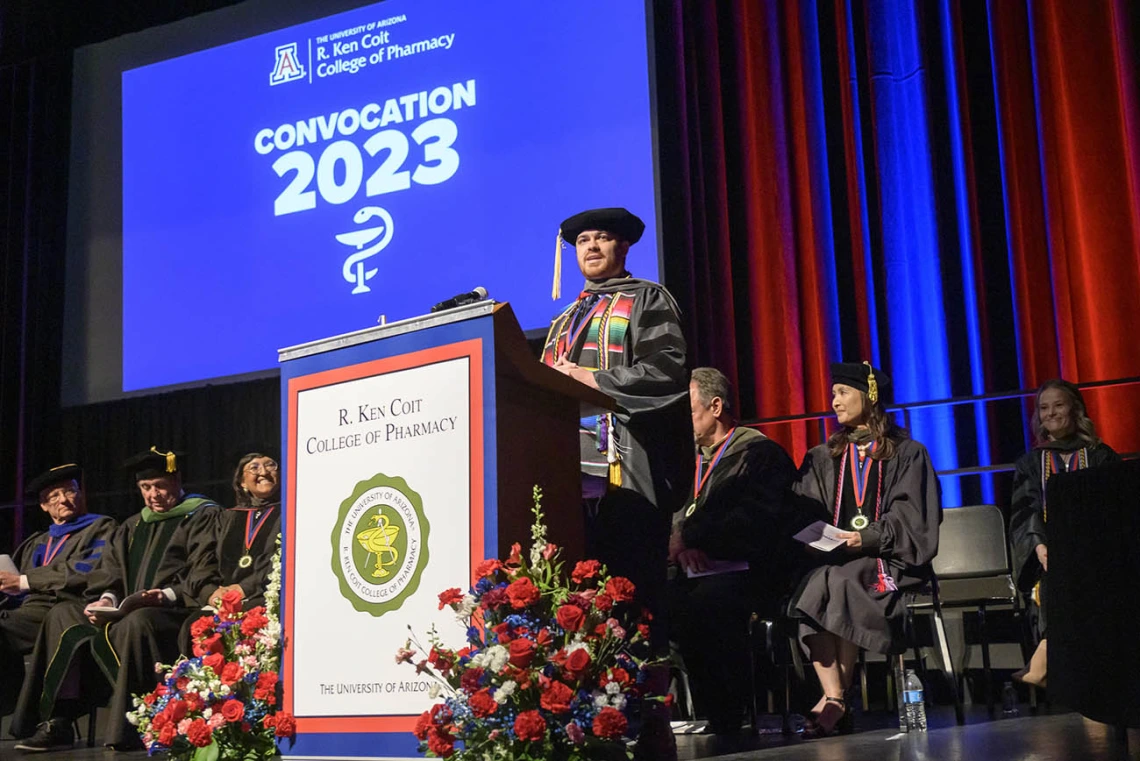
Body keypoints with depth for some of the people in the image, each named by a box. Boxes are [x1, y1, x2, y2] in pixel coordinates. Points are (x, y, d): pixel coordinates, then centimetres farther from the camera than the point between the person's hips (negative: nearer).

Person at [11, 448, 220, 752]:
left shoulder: (203, 517, 3)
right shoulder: (134, 526, 25)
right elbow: (110, 570, 17)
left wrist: (168, 595, -25)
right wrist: (107, 598, -6)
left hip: (177, 612, -7)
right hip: (128, 610, 7)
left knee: (136, 622, -37)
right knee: (63, 614, -7)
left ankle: (127, 730, -33)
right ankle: (57, 722, -15)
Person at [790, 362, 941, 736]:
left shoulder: (907, 453, 9)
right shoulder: (822, 458, 21)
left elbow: (911, 518, -2)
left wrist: (869, 538, -16)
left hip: (887, 558, -3)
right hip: (833, 558, 3)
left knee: (839, 583, -35)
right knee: (810, 588, -31)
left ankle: (835, 698, -27)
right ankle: (834, 697, -34)